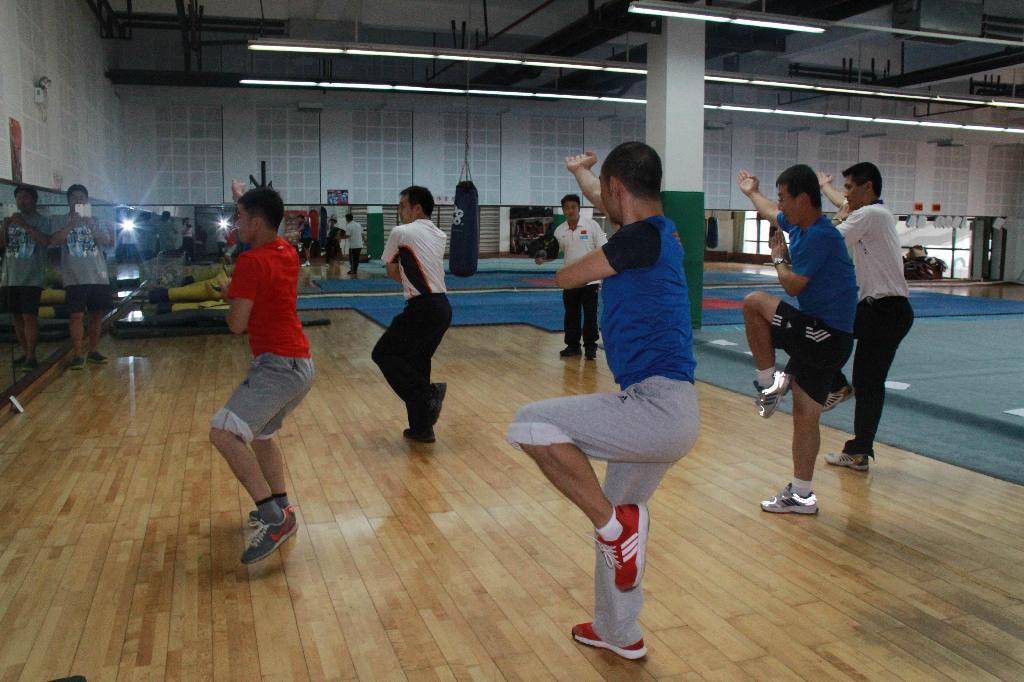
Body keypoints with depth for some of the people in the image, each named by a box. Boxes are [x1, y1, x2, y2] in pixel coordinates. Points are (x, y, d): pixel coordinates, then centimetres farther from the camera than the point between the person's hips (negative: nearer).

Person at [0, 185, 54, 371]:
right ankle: (25, 354, 17)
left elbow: (45, 241, -18)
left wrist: (24, 224, -19)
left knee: (29, 316, -10)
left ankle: (31, 357, -7)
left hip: (31, 278, -6)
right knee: (17, 317, 9)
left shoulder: (41, 220, -1)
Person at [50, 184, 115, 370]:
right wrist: (72, 224, -15)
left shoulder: (95, 221, 12)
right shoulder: (60, 221, 6)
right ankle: (79, 354, -4)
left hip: (99, 276, 3)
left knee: (97, 313, 6)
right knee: (77, 315, -8)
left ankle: (93, 351, 16)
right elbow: (54, 241, -9)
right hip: (75, 278, -3)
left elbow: (108, 241, 0)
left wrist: (91, 226, -13)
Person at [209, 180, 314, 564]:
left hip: (277, 366, -10)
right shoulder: (286, 252, 10)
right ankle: (281, 510, 30)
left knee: (223, 433, -21)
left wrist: (229, 298, 6)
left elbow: (237, 325, -15)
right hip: (300, 364, 10)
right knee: (260, 435, 25)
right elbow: (265, 218, 35)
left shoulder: (251, 262, -15)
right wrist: (246, 197, 48)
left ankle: (275, 518, -25)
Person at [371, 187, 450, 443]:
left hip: (422, 309, -8)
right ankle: (421, 428, 17)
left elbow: (392, 272, 10)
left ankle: (428, 393, -10)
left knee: (383, 353, 5)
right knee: (416, 363, 16)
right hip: (442, 307, 8)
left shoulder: (401, 232, -3)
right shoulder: (440, 235, 16)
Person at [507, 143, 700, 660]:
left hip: (658, 407, -10)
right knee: (619, 516, 23)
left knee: (532, 425, -14)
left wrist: (596, 262, 19)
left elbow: (566, 277, -3)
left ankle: (613, 524, -7)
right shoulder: (657, 230, 14)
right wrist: (579, 171, 54)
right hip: (667, 414, 10)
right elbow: (607, 202, 35)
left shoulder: (644, 236, -12)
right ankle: (619, 634, 39)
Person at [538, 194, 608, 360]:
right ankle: (572, 345, 22)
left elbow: (603, 249, -5)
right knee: (571, 315, 10)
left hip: (590, 280, -3)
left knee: (590, 315, 1)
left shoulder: (591, 225, -6)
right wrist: (542, 259, -10)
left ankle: (590, 347, 11)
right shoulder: (560, 231, 4)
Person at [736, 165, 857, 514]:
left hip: (825, 337, -10)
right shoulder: (799, 225, 11)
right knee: (805, 416, 11)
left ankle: (769, 384, -7)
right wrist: (752, 193, 49)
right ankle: (801, 495, 18)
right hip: (821, 338, 10)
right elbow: (772, 212, 33)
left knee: (754, 302, -17)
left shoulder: (820, 236, -17)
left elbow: (792, 285, -18)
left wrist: (778, 256, 0)